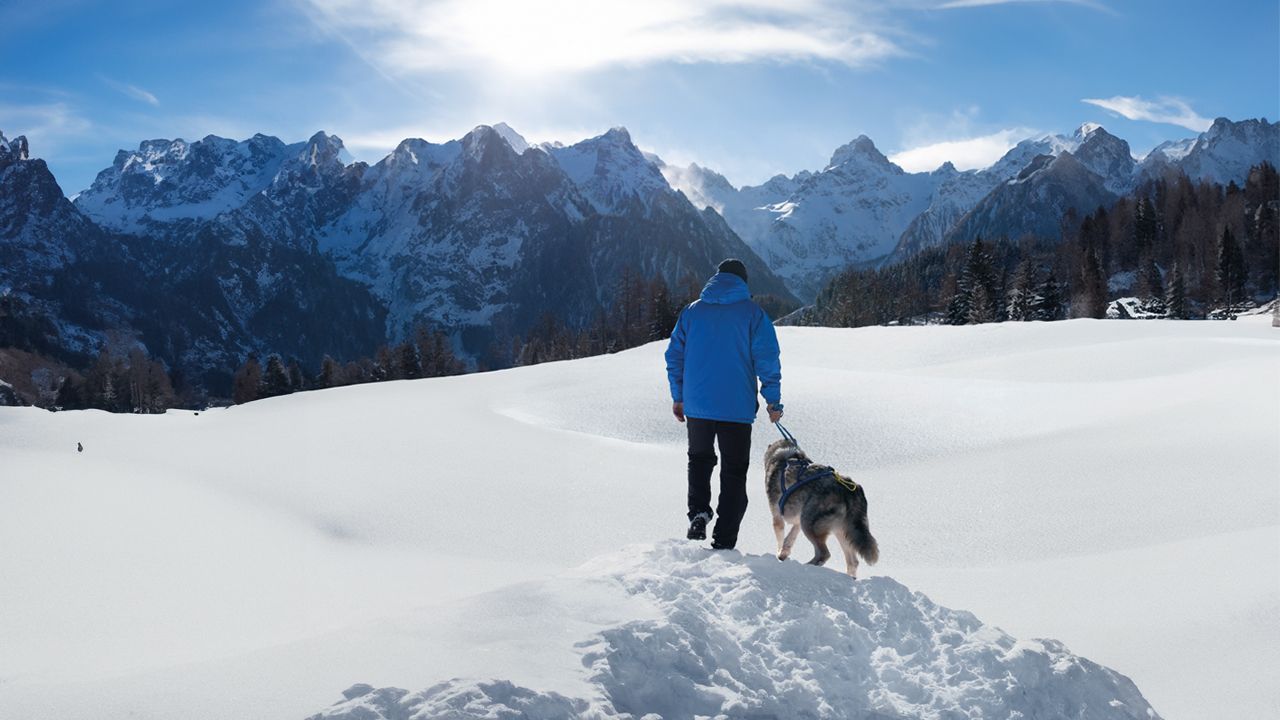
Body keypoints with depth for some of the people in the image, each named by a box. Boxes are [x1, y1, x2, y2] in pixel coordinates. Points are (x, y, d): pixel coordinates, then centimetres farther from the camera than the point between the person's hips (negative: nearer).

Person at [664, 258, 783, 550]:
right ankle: (724, 542, 7)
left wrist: (677, 396, 15)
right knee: (734, 471, 9)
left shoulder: (692, 311, 6)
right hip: (737, 406, -2)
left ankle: (698, 511, 3)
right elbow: (767, 359, -8)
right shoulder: (753, 313, -3)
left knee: (699, 459, 25)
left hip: (696, 404, 2)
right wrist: (773, 401, -1)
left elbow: (675, 355, 7)